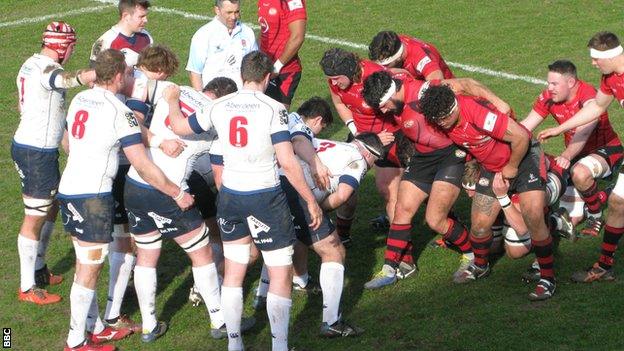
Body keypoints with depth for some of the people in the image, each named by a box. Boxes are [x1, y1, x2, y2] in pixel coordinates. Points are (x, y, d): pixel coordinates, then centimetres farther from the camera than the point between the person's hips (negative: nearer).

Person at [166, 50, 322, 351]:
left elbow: (179, 127, 14)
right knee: (281, 274, 7)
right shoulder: (273, 108, -14)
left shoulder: (219, 107, -1)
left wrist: (172, 101, 34)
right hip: (265, 198, -5)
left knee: (233, 272, 16)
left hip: (229, 197, 5)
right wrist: (311, 201, -10)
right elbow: (287, 162, -18)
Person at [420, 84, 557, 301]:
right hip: (492, 167, 7)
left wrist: (512, 168, -17)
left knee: (533, 218, -19)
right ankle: (480, 266, 33)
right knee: (479, 224, 2)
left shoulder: (477, 112, -35)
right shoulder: (441, 120, -12)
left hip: (523, 157, -6)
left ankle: (547, 278, -4)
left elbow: (521, 136, -31)